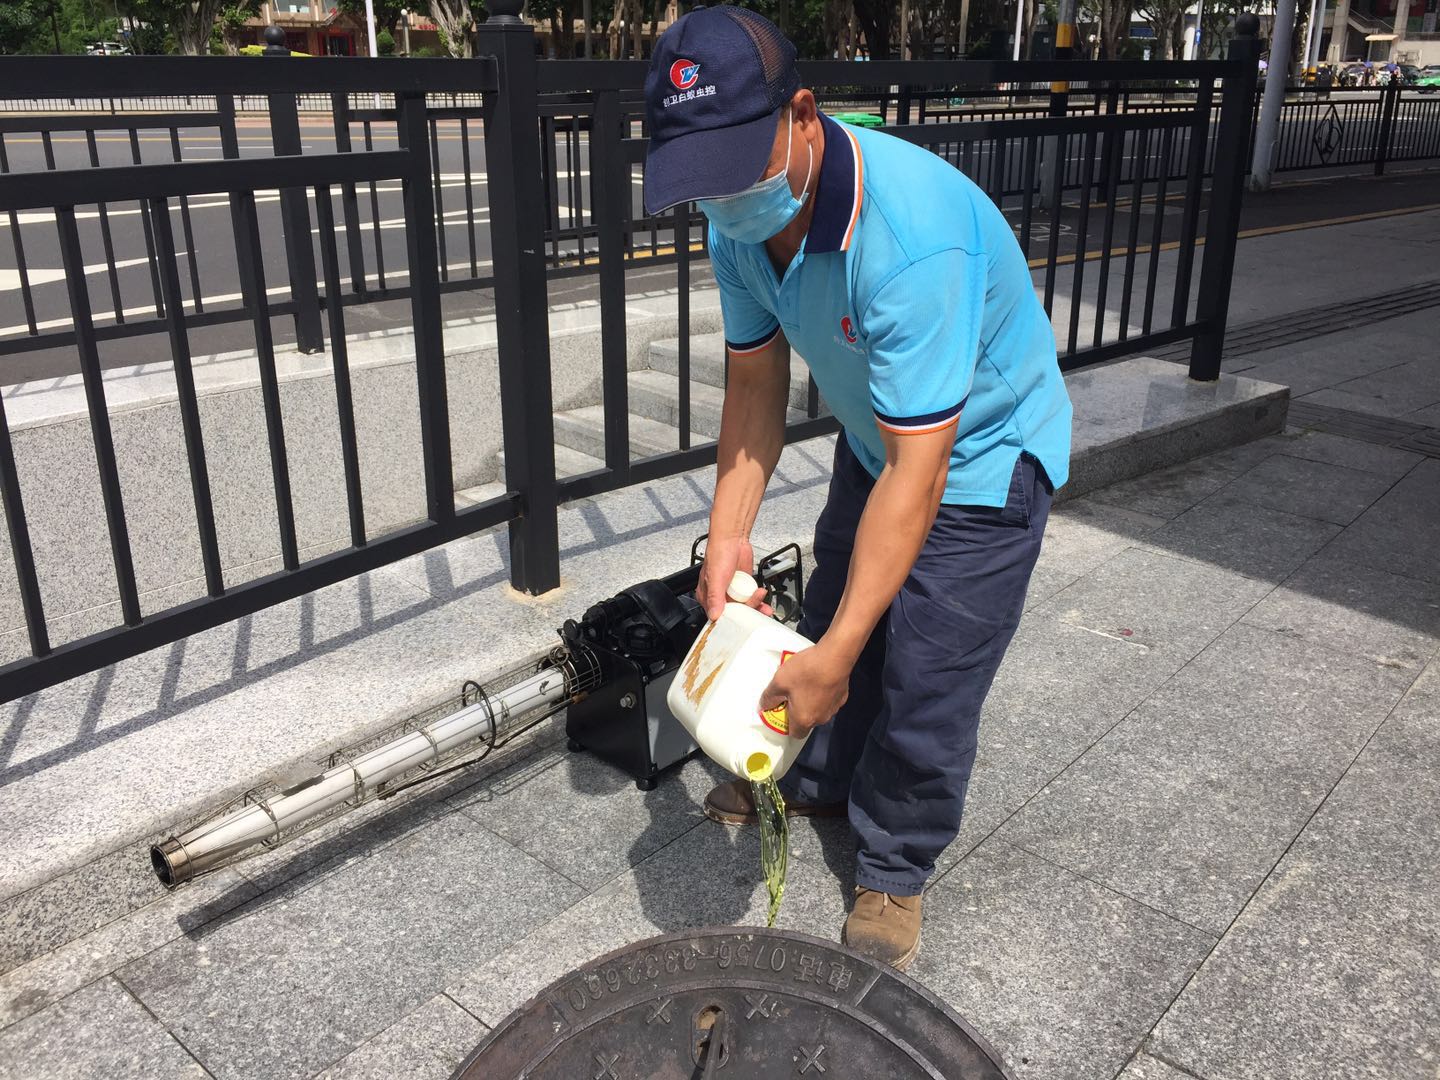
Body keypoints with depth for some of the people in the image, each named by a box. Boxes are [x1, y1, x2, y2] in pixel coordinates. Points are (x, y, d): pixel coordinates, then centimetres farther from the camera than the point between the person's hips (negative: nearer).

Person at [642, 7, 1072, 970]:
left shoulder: (915, 239, -40)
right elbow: (757, 378, -7)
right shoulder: (742, 216, -16)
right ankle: (817, 782, 44)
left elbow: (917, 473, -38)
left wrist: (834, 657, -37)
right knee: (832, 622, 18)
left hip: (981, 460, -7)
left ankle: (894, 871, 22)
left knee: (926, 683, -2)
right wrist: (729, 534, -18)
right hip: (873, 443, 7)